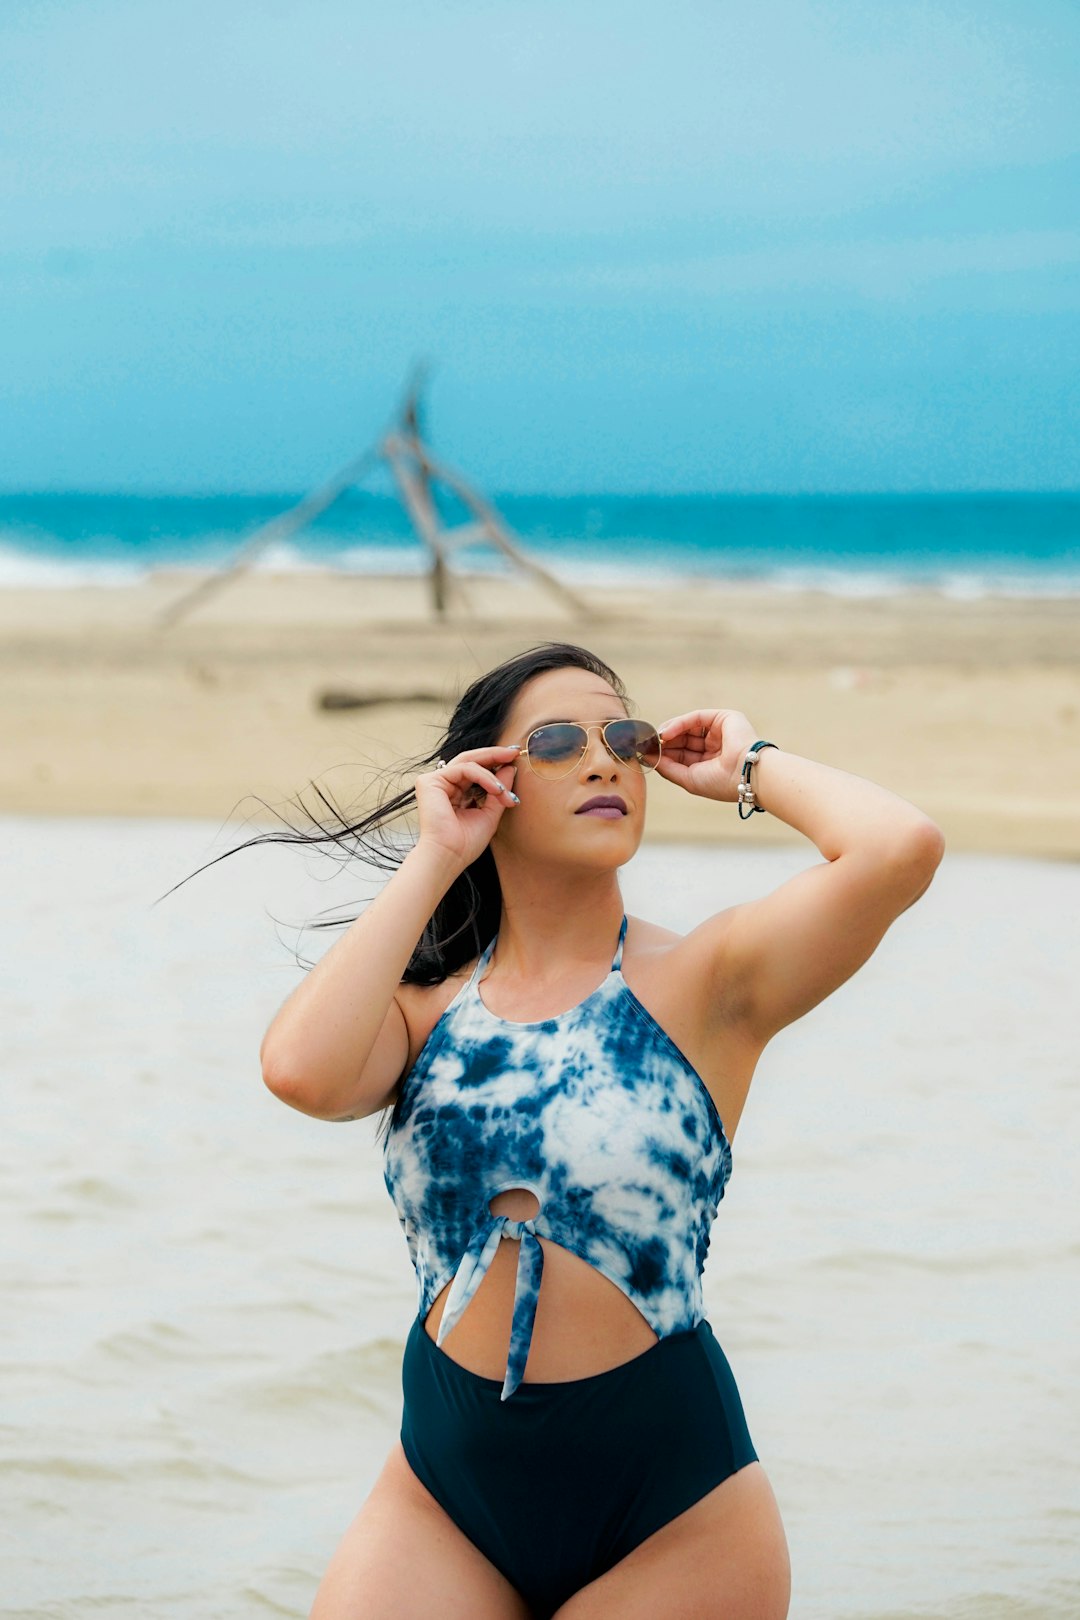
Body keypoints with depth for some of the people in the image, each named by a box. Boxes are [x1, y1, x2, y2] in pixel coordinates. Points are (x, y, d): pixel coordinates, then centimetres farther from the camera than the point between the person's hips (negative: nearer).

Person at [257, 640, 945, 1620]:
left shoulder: (700, 983, -5)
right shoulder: (427, 1007, 4)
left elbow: (899, 849, -21)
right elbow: (302, 1069, -19)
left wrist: (749, 767, -3)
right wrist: (433, 858, -9)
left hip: (669, 1510, -2)